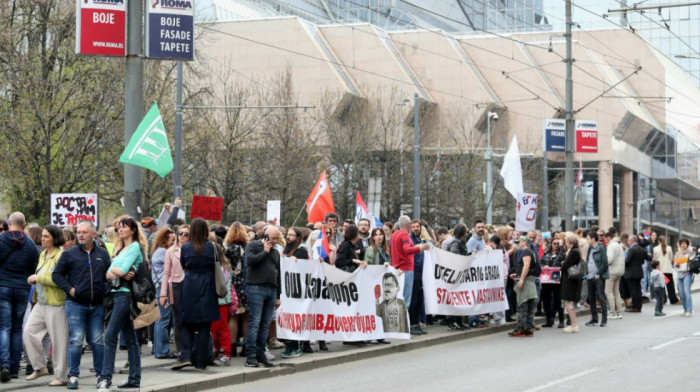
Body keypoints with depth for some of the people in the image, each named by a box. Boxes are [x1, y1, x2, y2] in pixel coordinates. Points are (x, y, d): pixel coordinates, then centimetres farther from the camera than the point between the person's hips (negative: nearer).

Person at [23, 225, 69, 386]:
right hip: (41, 303, 9)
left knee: (58, 340, -3)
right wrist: (34, 279, 11)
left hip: (56, 303, -9)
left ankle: (61, 376, 5)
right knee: (29, 332, 2)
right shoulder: (43, 255, 14)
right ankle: (40, 367, 15)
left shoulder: (60, 256, -13)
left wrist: (38, 277, -16)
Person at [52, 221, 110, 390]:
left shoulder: (103, 254, 9)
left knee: (98, 341, 6)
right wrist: (69, 289, -8)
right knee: (76, 340, -4)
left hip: (98, 305, 2)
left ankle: (101, 374, 14)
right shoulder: (69, 254, 1)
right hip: (76, 304, -2)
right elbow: (56, 274, 3)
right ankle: (73, 375, 3)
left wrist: (106, 289, 2)